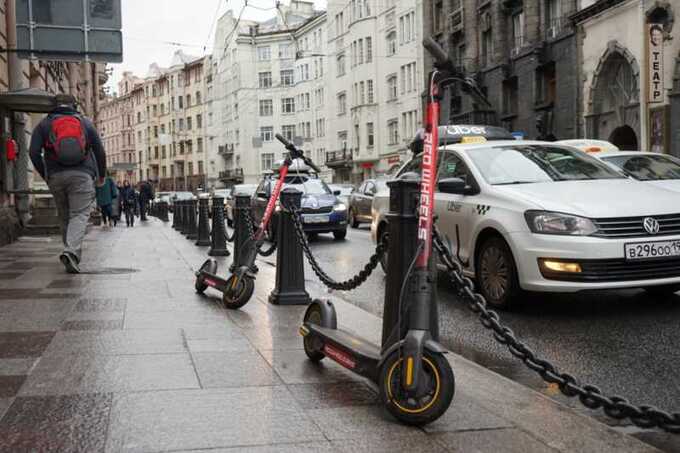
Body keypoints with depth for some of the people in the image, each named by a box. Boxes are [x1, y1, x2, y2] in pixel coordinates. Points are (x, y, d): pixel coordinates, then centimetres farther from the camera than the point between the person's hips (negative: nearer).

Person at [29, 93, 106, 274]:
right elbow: (100, 151, 11)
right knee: (80, 214, -6)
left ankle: (72, 253, 19)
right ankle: (71, 251, -27)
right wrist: (101, 176, 23)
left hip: (55, 177, 2)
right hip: (82, 175, -1)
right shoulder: (85, 122, 12)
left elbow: (33, 152, 1)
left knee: (64, 216, 14)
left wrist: (44, 175, 13)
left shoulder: (44, 124, 11)